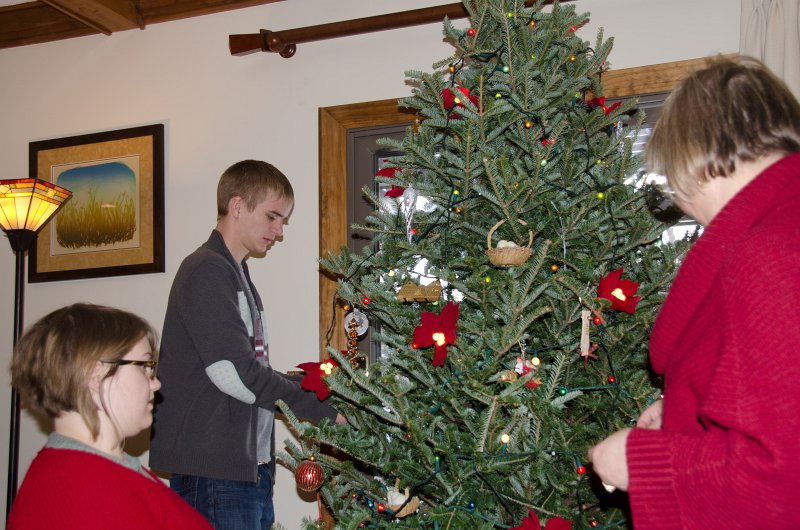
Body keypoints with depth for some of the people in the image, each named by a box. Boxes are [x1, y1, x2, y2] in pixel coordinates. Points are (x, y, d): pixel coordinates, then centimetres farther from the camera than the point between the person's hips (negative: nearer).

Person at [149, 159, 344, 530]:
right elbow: (234, 373, -18)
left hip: (249, 467, 9)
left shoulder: (237, 274, 20)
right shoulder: (206, 271, -10)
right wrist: (324, 411, -13)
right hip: (214, 473, -9)